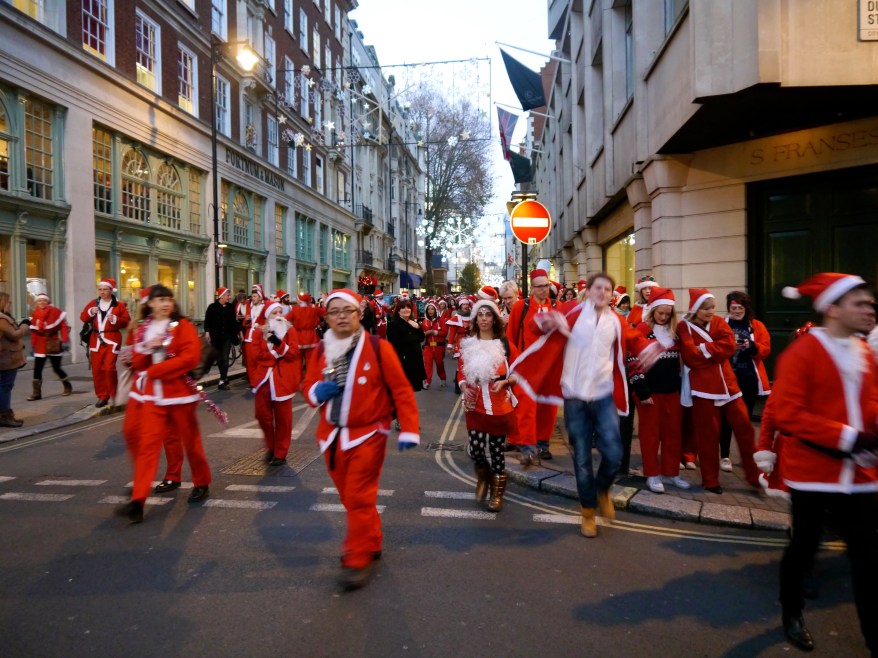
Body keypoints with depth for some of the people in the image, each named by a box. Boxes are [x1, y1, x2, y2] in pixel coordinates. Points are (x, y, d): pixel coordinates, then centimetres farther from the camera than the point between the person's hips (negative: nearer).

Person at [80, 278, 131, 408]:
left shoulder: (119, 305, 0)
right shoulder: (93, 303, 11)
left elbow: (126, 321, -4)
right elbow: (83, 318, 8)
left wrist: (115, 319, -21)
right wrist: (90, 312, -11)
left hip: (112, 339, -5)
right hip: (96, 340, 5)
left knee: (109, 368, -13)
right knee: (96, 369, 6)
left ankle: (115, 396, 1)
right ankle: (102, 397, 15)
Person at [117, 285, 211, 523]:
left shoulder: (183, 326, -4)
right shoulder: (143, 329, 11)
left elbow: (190, 358, -17)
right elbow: (137, 363, 9)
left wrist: (155, 370, -17)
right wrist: (147, 348, -12)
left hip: (179, 392, -3)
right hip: (152, 394, 4)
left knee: (190, 440, 9)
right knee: (148, 444, -4)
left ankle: (202, 484, 29)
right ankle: (138, 501, -7)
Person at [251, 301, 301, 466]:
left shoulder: (289, 330, -1)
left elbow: (293, 353, -11)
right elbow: (257, 354, -5)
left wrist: (279, 343, -24)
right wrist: (276, 354, -15)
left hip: (283, 379, -2)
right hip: (264, 377, 2)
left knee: (282, 417, 4)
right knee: (262, 414, 5)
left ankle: (280, 453, 14)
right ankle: (270, 446, 27)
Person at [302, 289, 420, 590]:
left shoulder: (378, 347, -11)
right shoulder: (321, 350, 3)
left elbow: (401, 389, -9)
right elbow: (309, 386, 13)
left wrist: (409, 429, -13)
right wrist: (317, 392, -12)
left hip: (368, 434, -5)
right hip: (332, 435, 6)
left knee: (359, 498, -5)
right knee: (349, 497, 15)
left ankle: (359, 560, 8)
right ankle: (370, 543, 35)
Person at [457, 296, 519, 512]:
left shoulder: (504, 343, -3)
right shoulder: (467, 344, 4)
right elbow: (461, 372, 9)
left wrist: (504, 382, -15)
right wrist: (464, 388, -9)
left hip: (500, 406, -1)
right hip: (475, 406, 2)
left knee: (496, 449, 6)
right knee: (475, 449, -3)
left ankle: (497, 492, 24)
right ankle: (483, 477, 30)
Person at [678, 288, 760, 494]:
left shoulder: (718, 323, 9)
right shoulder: (685, 327, -6)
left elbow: (730, 345, -9)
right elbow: (692, 357, -18)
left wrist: (705, 349, -16)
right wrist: (717, 353, -11)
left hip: (727, 383, 5)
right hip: (703, 387, -5)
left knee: (744, 427, 7)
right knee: (708, 434, 3)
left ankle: (754, 475, 22)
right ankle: (710, 480, 17)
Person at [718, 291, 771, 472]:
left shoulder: (757, 326, 8)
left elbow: (766, 350, 1)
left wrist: (752, 346, -17)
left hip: (749, 378, 2)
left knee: (746, 416, 12)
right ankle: (724, 456, 6)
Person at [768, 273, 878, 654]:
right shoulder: (801, 353, -13)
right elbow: (787, 415, -18)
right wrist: (846, 437, -23)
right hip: (813, 471, -5)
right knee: (804, 545, 11)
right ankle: (792, 614, 34)